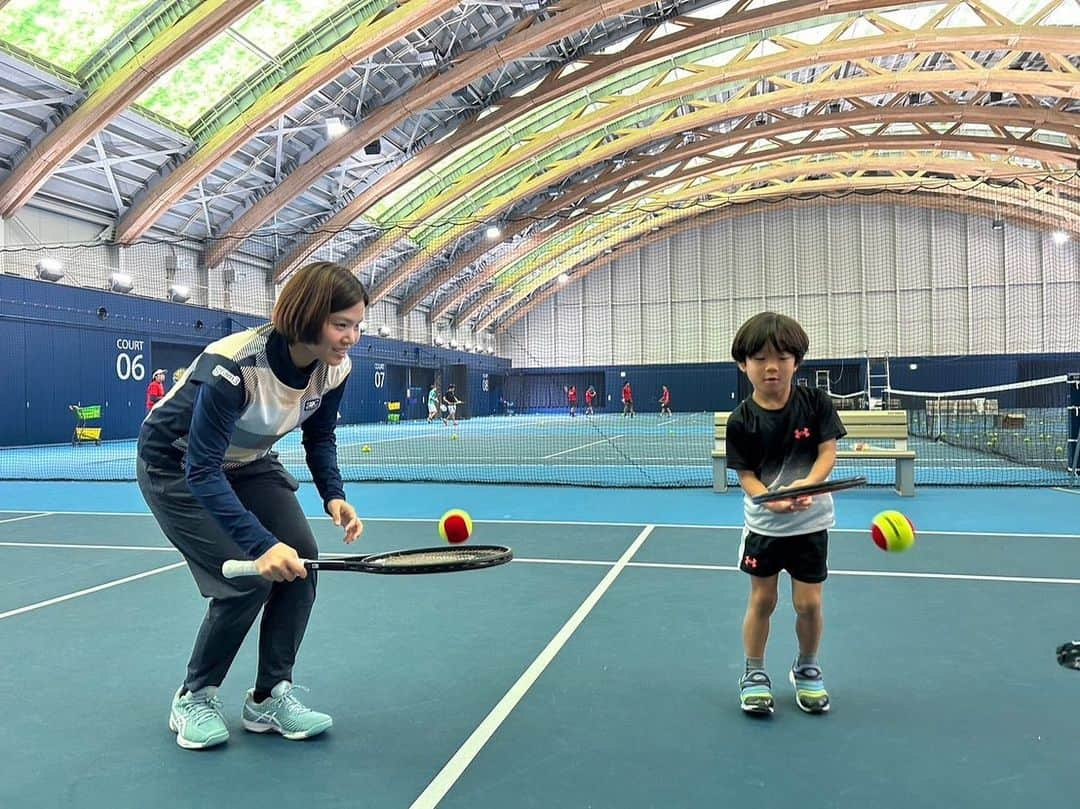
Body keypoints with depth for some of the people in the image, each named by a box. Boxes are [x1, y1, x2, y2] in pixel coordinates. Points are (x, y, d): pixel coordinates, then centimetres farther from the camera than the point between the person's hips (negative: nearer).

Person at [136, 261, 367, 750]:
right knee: (248, 579, -17)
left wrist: (333, 496, -16)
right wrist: (260, 543, -47)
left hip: (247, 462, 6)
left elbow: (319, 438, 2)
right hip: (176, 466, -6)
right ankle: (194, 698, 8)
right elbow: (202, 471, -37)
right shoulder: (233, 366, -37)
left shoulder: (334, 368, -16)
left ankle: (269, 697, 5)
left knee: (299, 560, -11)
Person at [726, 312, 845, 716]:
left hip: (810, 522, 1)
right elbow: (746, 474, -13)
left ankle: (806, 669, 31)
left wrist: (806, 485, -32)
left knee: (809, 603, 4)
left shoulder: (816, 403, -10)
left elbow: (828, 452, -12)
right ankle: (754, 673, 28)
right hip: (764, 524, 0)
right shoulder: (741, 421, -13)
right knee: (762, 600, 9)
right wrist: (772, 500, -33)